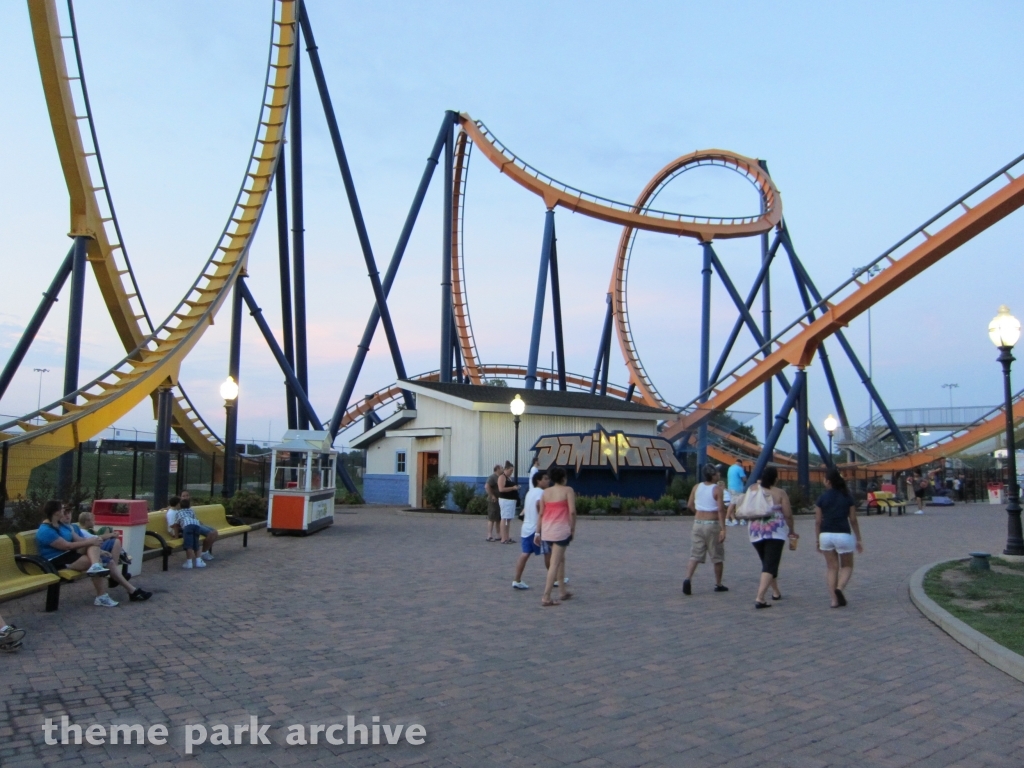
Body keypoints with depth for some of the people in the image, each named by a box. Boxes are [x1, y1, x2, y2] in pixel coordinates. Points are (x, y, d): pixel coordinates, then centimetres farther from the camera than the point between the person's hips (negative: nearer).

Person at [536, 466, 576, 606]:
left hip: (547, 530, 6)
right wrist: (573, 529, -2)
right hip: (561, 530, -6)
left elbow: (541, 513, 8)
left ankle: (562, 591, 29)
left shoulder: (545, 492, 9)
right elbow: (572, 511, -12)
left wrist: (538, 532, 11)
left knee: (561, 559, 22)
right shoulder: (568, 490, -4)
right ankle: (546, 597, -10)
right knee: (555, 563, -5)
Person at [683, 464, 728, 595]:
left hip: (698, 524, 4)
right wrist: (723, 529, -17)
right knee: (717, 556, 12)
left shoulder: (696, 487, 4)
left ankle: (687, 579, -16)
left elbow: (689, 505, 7)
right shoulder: (718, 489, -10)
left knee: (695, 555, 4)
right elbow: (721, 509, -17)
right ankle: (718, 584, 21)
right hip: (713, 525, -4)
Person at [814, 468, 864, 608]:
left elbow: (818, 521, 0)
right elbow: (853, 520, 1)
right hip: (843, 535, -1)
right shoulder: (847, 497, 1)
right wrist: (858, 539, 9)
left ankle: (834, 599, 6)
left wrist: (818, 540, 9)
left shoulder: (822, 498, 0)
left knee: (831, 567, 12)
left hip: (826, 535, 1)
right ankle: (839, 588, -12)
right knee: (847, 566, 15)